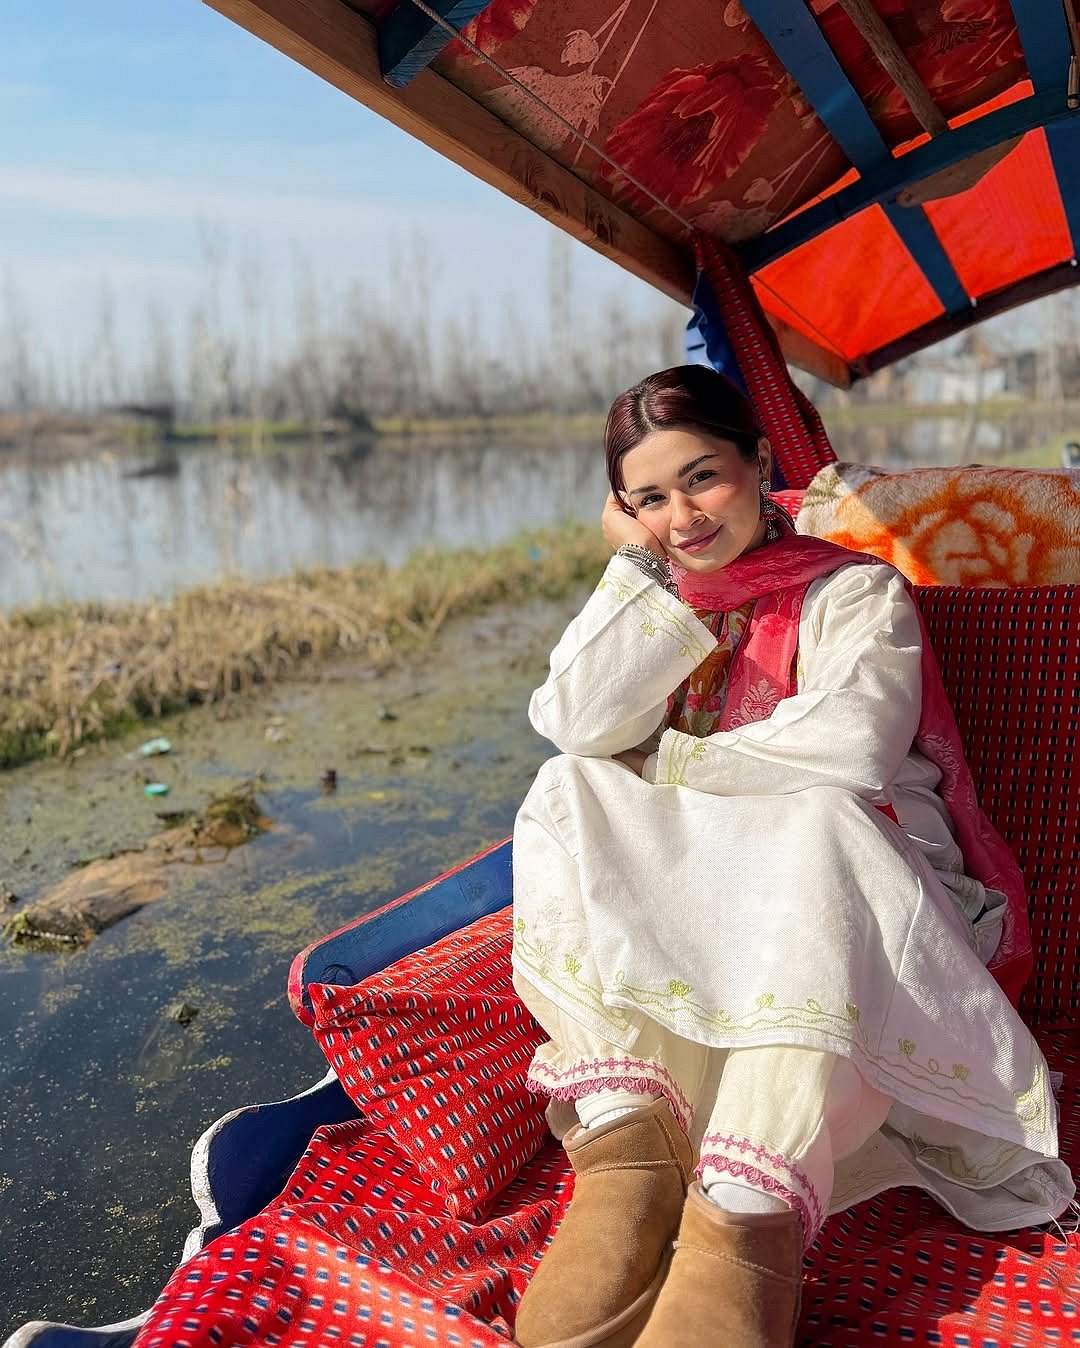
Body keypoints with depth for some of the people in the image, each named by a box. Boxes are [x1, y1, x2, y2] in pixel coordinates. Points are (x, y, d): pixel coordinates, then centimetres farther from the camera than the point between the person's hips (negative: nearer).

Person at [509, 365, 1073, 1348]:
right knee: (567, 798, -22)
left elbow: (855, 747, -21)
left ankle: (747, 1221, -43)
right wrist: (640, 561, -5)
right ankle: (627, 1156, -35)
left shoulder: (856, 592, 1)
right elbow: (582, 726, -9)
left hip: (856, 881, -3)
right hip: (690, 897, 4)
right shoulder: (652, 606, 13)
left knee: (816, 822, -36)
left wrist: (665, 763, -11)